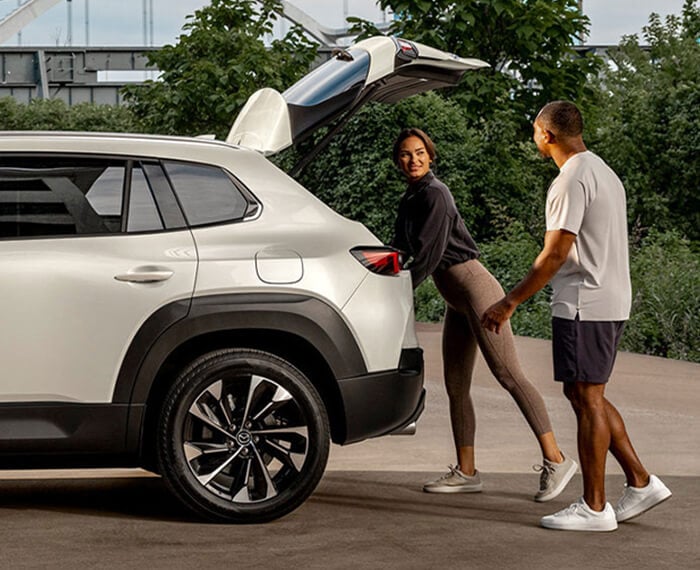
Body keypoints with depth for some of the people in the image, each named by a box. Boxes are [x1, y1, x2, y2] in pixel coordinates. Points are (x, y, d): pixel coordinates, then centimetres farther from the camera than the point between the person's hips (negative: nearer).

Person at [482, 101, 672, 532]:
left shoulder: (572, 180, -15)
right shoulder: (604, 173, 16)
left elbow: (555, 254, -20)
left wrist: (510, 303, -16)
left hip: (584, 306, -10)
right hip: (612, 302, 10)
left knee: (587, 399, -4)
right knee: (588, 397, 16)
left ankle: (595, 507, 2)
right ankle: (641, 482, 15)